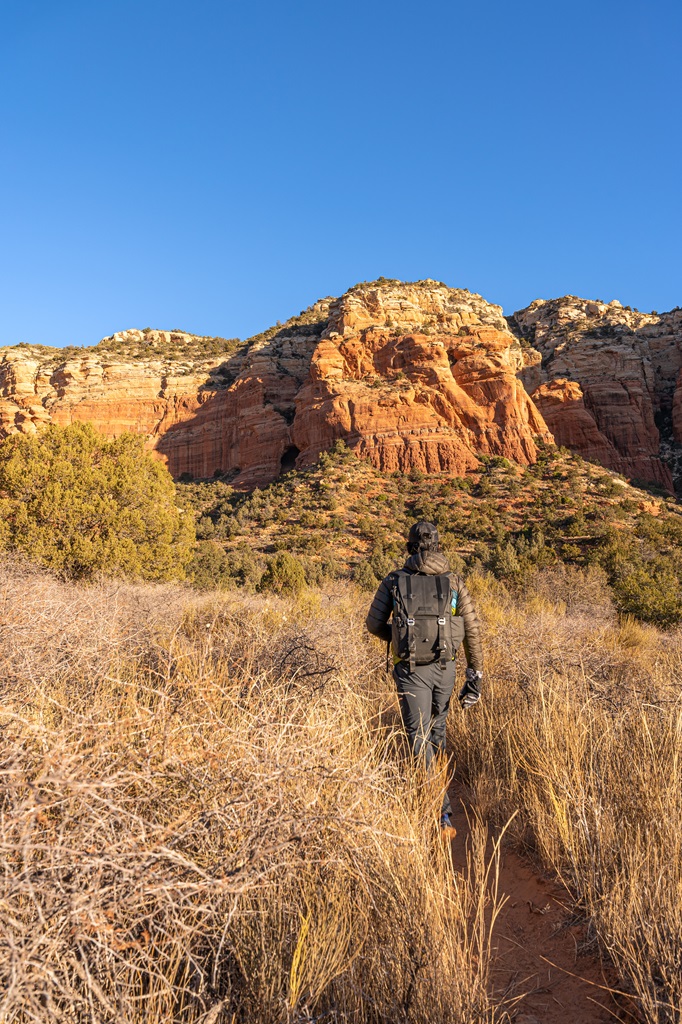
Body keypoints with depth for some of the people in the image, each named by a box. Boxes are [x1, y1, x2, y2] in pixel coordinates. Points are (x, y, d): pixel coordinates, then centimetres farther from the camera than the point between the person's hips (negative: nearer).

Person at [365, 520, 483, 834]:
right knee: (437, 728, 26)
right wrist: (475, 676, 6)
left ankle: (442, 814, -6)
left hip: (410, 670, -3)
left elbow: (374, 624, 1)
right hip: (444, 669, 3)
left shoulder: (394, 581, -1)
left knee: (420, 738, 3)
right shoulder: (454, 582, 2)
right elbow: (472, 630, -1)